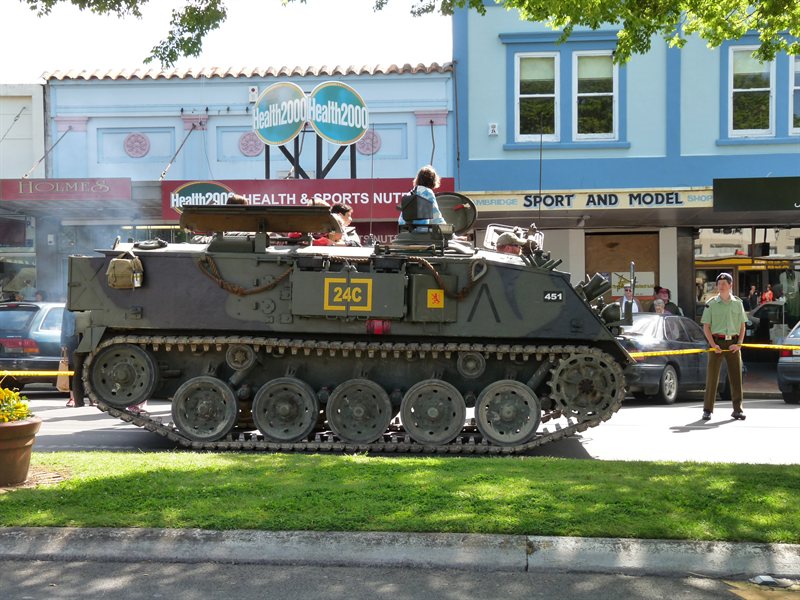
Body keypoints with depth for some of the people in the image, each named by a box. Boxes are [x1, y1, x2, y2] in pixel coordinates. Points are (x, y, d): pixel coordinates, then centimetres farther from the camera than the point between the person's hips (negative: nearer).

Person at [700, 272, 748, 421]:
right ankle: (707, 409, 4)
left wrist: (739, 343, -4)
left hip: (733, 343, 2)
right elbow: (706, 327, 1)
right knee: (712, 376, -2)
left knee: (736, 376, 3)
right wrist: (713, 344, -10)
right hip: (717, 342, -2)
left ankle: (737, 409, 12)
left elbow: (742, 325, 10)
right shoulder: (711, 304, 2)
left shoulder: (737, 303, 8)